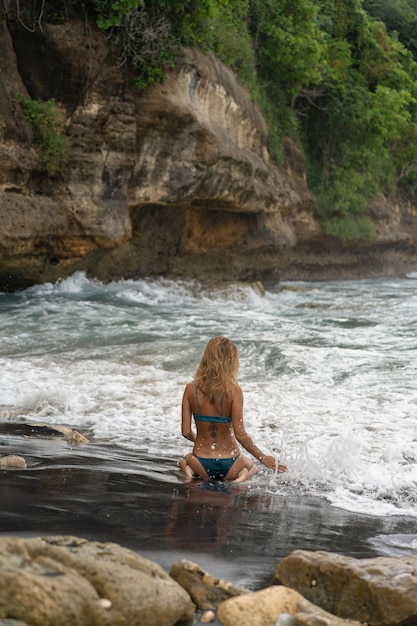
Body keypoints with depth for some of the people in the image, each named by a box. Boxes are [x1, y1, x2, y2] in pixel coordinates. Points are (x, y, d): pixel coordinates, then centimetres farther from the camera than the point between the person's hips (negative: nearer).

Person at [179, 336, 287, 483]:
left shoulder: (191, 389, -9)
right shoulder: (233, 390, -17)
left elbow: (186, 432, -5)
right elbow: (240, 434, -19)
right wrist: (263, 458, -7)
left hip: (201, 466, 2)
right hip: (229, 467, -2)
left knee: (185, 461, 39)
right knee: (251, 466, 35)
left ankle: (190, 475, 4)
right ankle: (242, 478, 0)